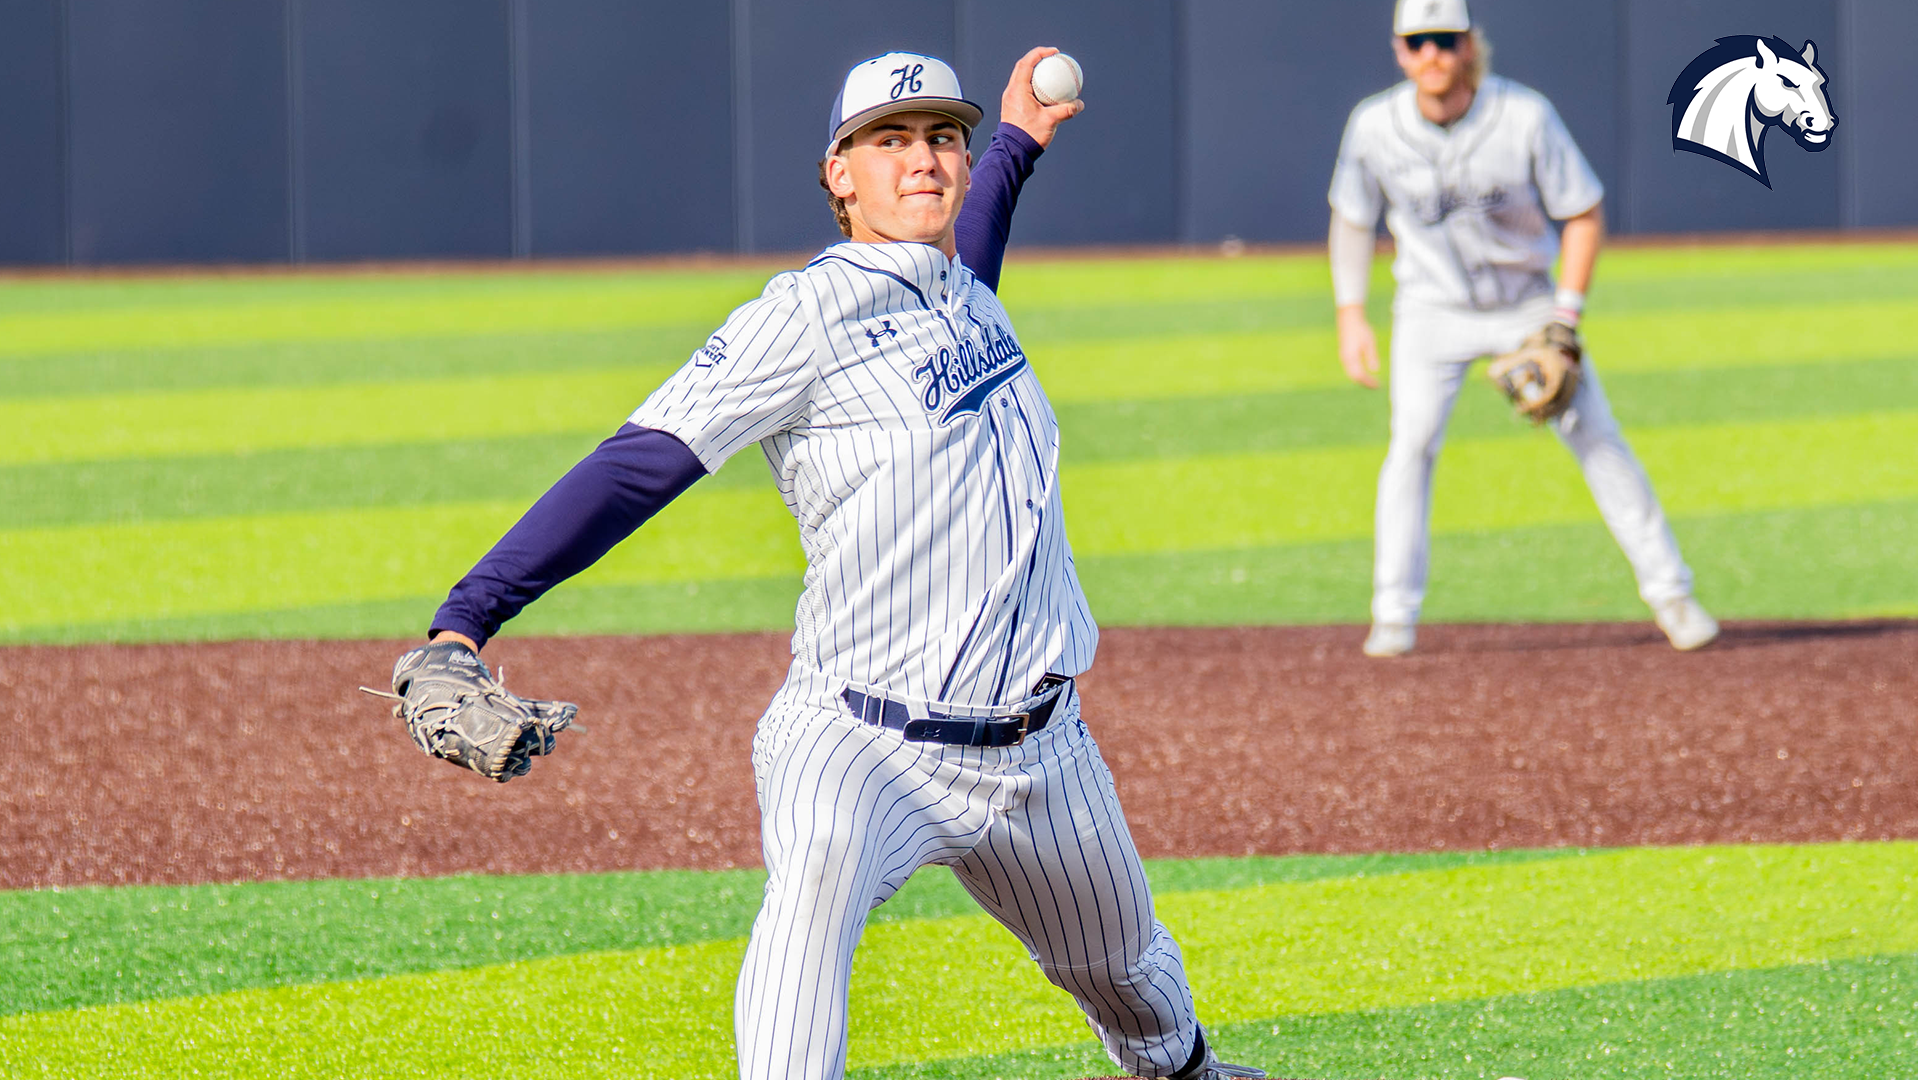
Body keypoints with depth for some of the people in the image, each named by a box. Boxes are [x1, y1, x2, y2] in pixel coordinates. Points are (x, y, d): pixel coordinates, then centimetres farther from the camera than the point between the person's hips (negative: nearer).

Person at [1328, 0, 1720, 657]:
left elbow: (1586, 215, -12)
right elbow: (1352, 219, 2)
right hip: (1432, 308, 1)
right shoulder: (1374, 127, -15)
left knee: (1596, 439, -3)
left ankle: (1669, 592, 8)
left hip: (1527, 302, -1)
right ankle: (1394, 617, -9)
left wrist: (1564, 320, -17)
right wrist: (1350, 318, -4)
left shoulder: (1526, 117, -21)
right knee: (1412, 443, -16)